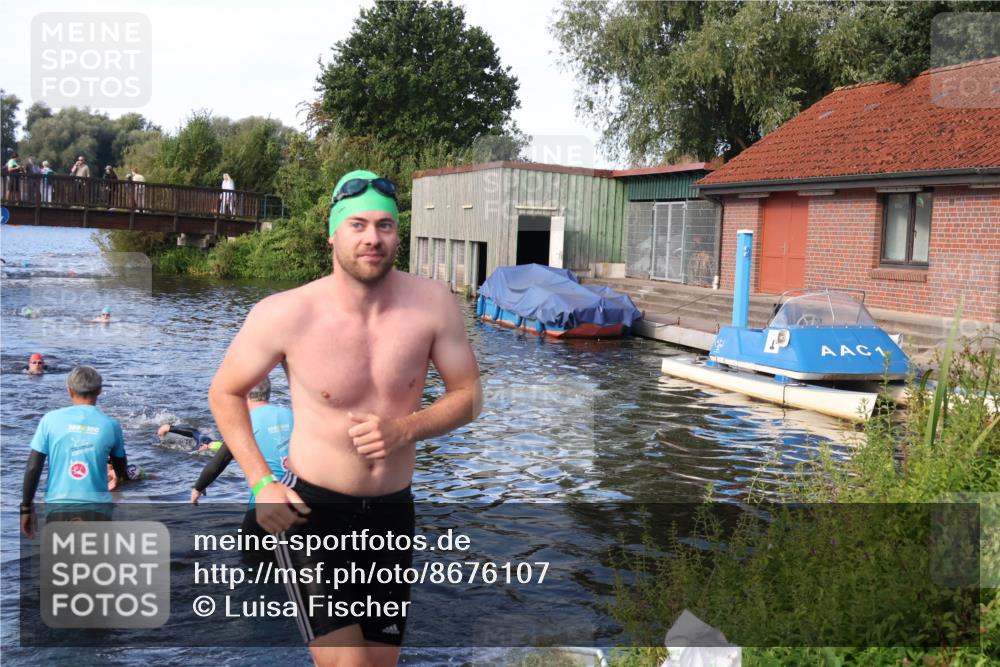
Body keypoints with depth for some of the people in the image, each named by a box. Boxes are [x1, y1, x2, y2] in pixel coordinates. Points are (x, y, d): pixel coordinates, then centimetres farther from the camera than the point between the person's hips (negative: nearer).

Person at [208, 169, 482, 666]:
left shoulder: (433, 305, -12)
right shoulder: (284, 315, -16)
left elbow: (468, 394, 0)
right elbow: (224, 393, 0)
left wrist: (406, 429, -19)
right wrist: (261, 484, -9)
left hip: (393, 512, 4)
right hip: (311, 512, -3)